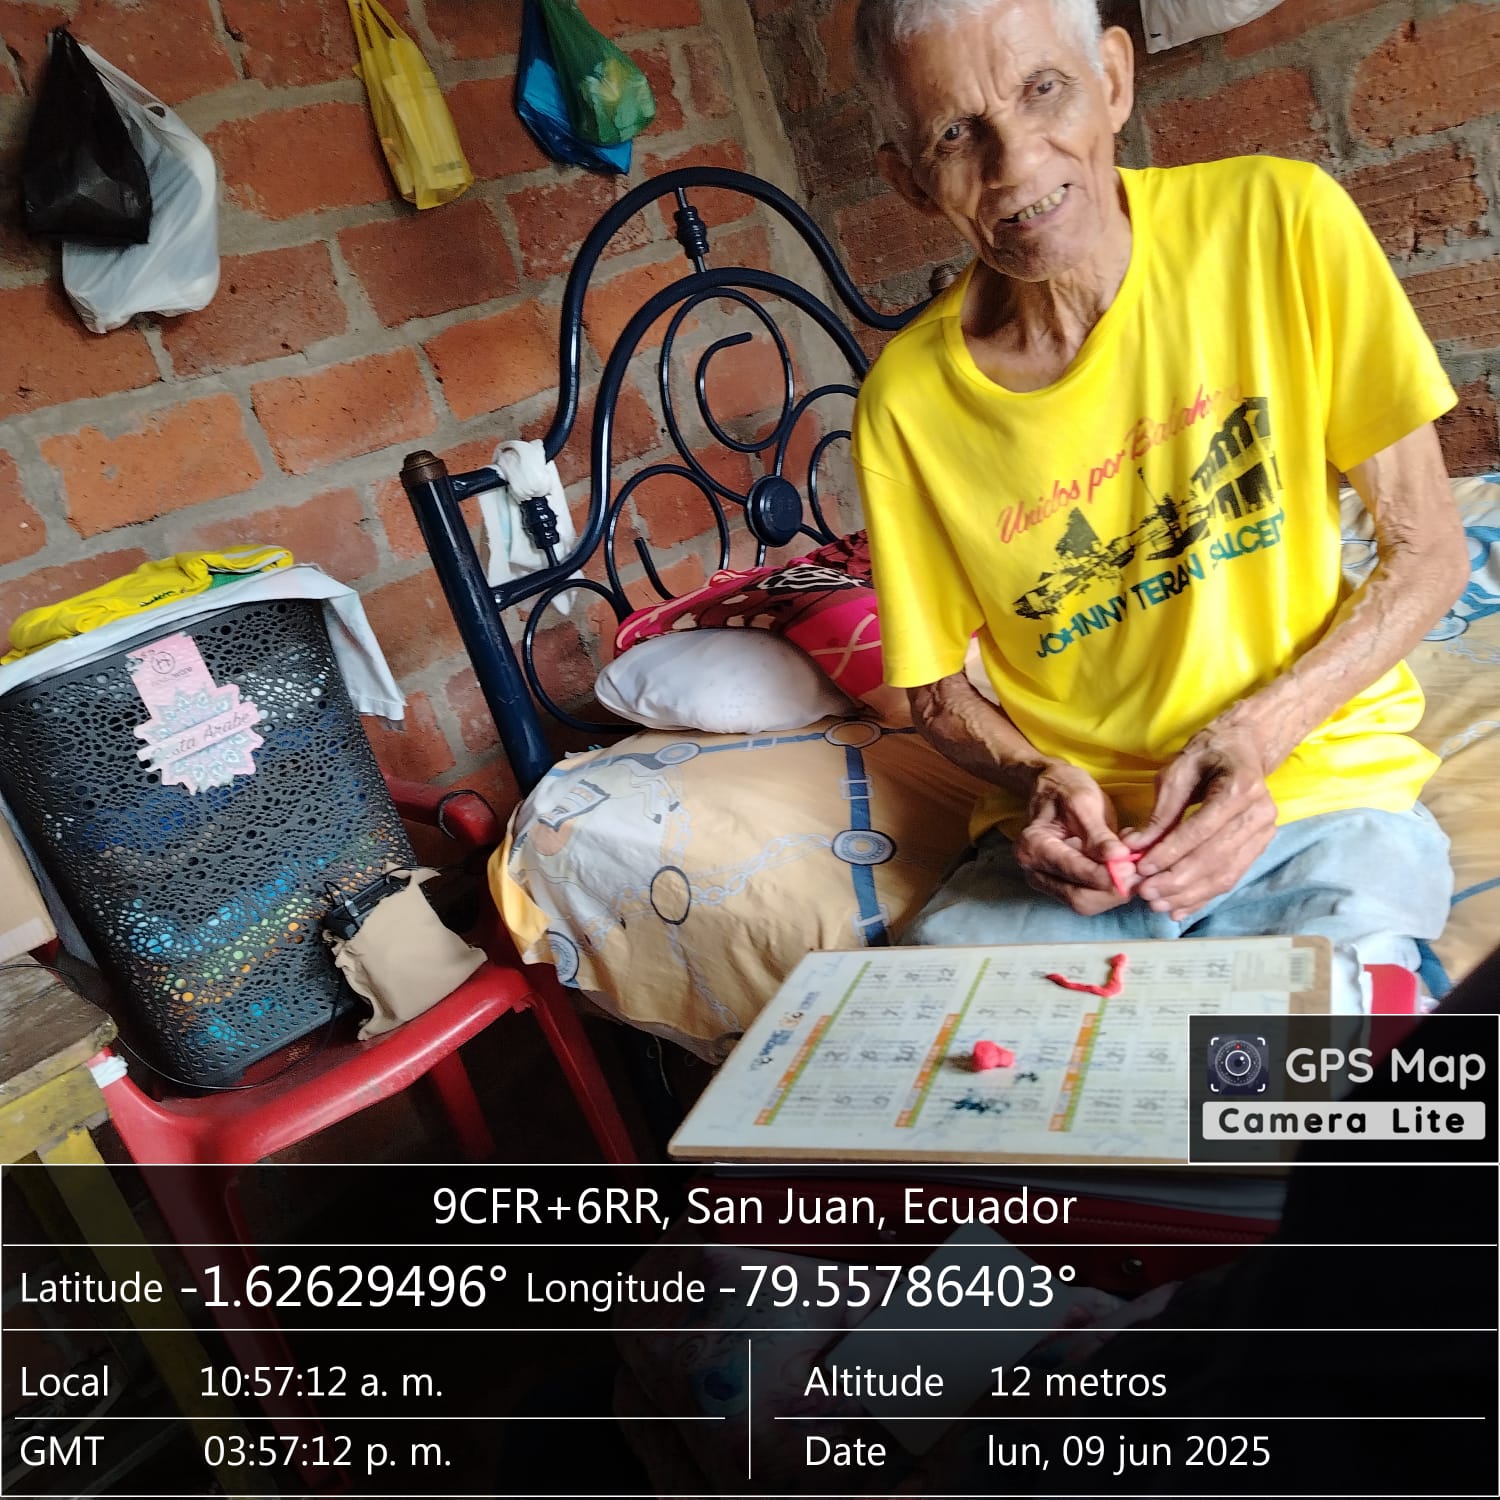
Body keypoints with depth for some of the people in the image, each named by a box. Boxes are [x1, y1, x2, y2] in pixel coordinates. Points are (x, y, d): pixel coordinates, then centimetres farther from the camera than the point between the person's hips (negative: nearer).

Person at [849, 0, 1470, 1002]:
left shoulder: (1283, 224, -8)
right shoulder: (905, 401, -7)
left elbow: (1430, 552, -2)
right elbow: (937, 689, 6)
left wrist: (1259, 732, -16)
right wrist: (1035, 782, -14)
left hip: (1316, 792, -1)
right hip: (1073, 835, 2)